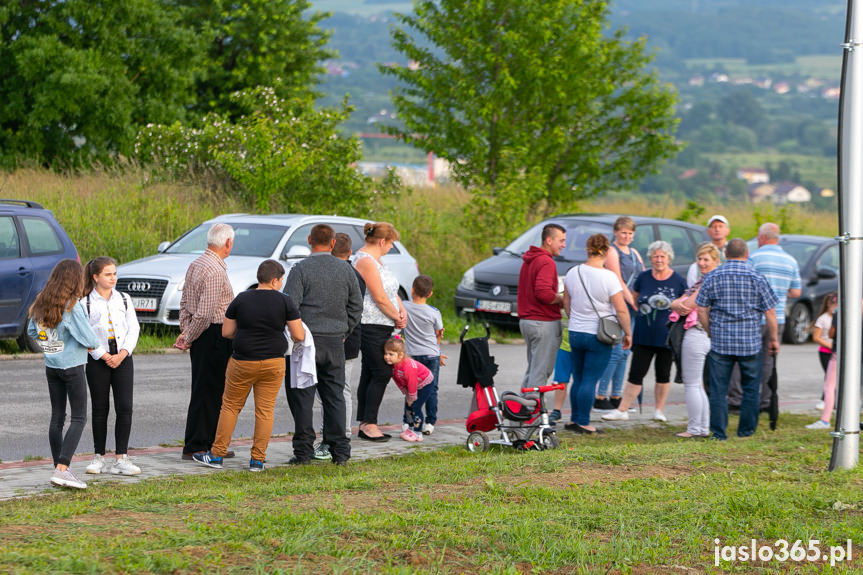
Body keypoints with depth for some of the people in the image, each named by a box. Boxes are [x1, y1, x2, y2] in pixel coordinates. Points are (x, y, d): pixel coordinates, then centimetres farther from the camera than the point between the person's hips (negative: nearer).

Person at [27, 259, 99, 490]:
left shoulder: (42, 304, 2)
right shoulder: (72, 307, -18)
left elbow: (32, 331, 15)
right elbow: (89, 339, -17)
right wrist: (94, 342, 5)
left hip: (51, 366, 7)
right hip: (72, 367, -7)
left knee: (57, 417, 13)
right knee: (79, 418, -3)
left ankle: (58, 467, 15)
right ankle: (62, 469, -16)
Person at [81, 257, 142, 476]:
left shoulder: (124, 300, 8)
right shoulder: (86, 304, -1)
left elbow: (133, 329, 4)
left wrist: (121, 355, -9)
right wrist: (105, 356, -12)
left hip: (123, 358, 2)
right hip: (97, 360, -2)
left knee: (124, 408, -5)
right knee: (100, 409, 3)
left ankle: (121, 458, -2)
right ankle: (99, 457, 12)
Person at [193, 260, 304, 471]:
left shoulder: (241, 300, -2)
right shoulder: (285, 302, -5)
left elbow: (226, 332, 2)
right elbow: (299, 335, -6)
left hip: (243, 363, 0)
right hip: (273, 363, 0)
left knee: (230, 406, 10)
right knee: (265, 411, 5)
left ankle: (217, 455, 11)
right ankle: (257, 459, 4)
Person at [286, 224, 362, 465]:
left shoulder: (301, 269, -8)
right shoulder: (346, 270, 6)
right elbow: (356, 307, 11)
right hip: (335, 342, 4)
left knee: (302, 397, 1)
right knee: (334, 395, 10)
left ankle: (303, 450, 1)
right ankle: (340, 451, 8)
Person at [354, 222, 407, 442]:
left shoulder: (374, 259, 18)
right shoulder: (365, 261, -15)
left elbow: (392, 291, 19)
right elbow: (380, 298, -18)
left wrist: (402, 311, 3)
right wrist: (397, 317, -6)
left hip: (381, 326, 10)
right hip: (371, 326, -10)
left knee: (370, 374, 9)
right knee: (381, 373, -11)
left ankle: (365, 425, 11)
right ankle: (369, 424, -9)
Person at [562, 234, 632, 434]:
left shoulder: (573, 273, 2)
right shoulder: (608, 277, -15)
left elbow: (566, 302, 15)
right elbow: (621, 310, -13)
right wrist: (628, 333, -1)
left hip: (575, 333, 5)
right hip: (599, 335, -5)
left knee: (578, 378, 15)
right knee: (590, 380, -2)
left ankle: (575, 419, 20)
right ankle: (583, 422, -1)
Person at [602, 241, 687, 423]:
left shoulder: (678, 281, -2)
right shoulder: (643, 278, 2)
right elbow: (633, 301, 13)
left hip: (666, 337, -1)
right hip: (644, 336, 1)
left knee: (663, 374, 8)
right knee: (636, 374, -1)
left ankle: (659, 410, 22)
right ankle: (622, 410, 2)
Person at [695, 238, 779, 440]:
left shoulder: (712, 277, 0)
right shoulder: (756, 278, -2)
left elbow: (701, 310, 1)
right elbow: (770, 312, -1)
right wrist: (773, 339, 10)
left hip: (720, 341, 1)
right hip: (750, 342, -1)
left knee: (718, 389, 4)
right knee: (750, 388, 12)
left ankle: (718, 432, 3)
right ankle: (746, 430, 14)